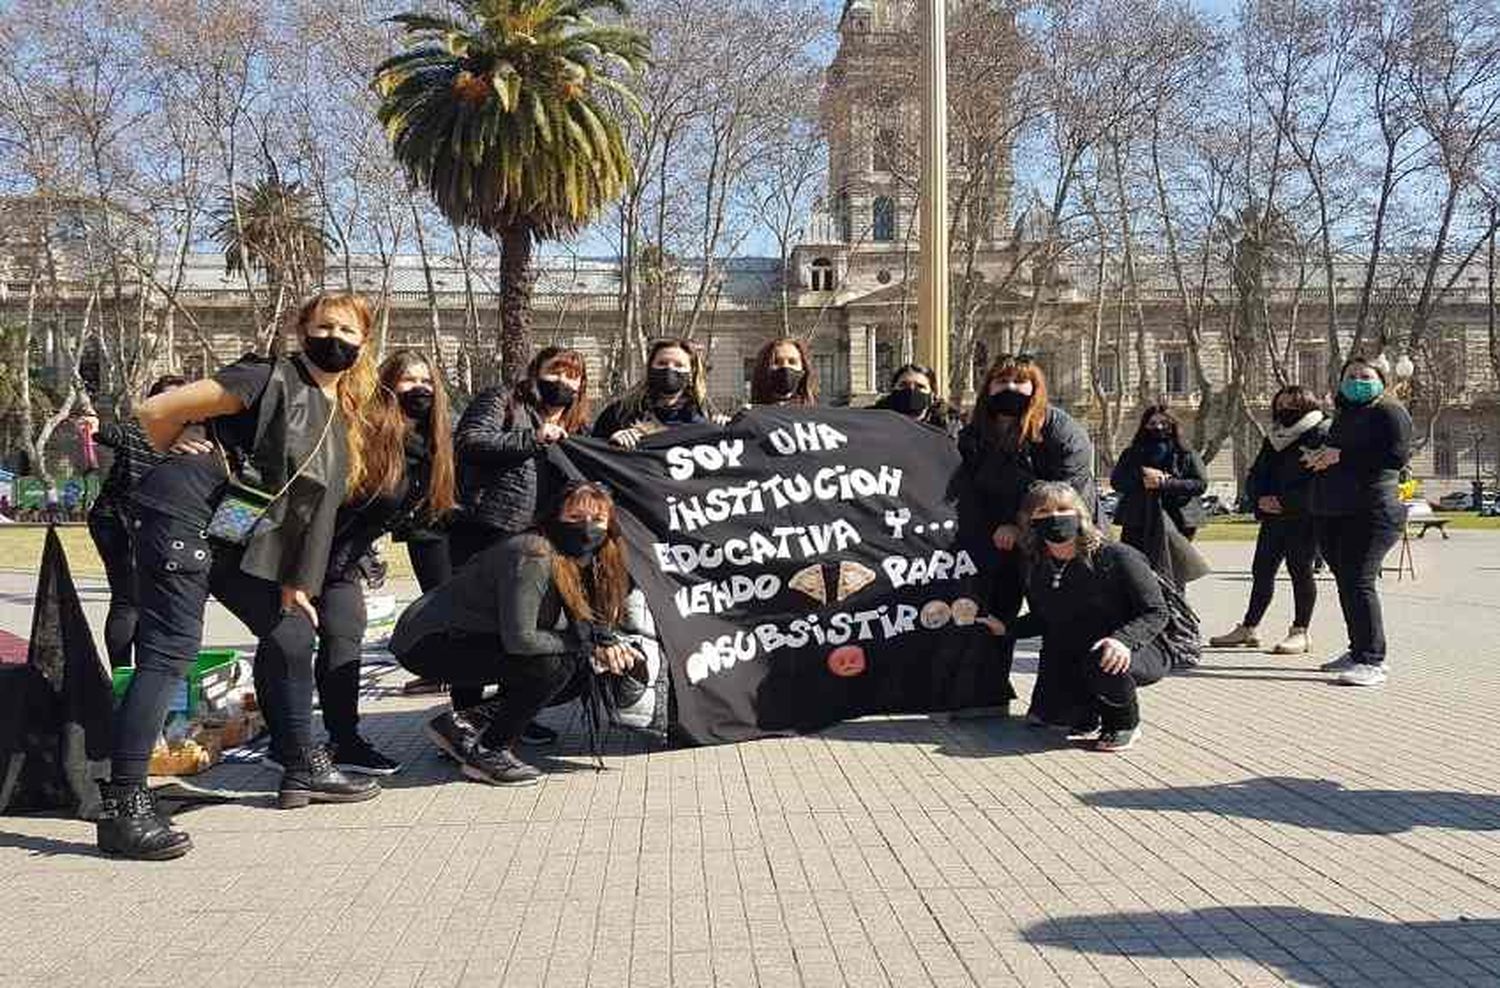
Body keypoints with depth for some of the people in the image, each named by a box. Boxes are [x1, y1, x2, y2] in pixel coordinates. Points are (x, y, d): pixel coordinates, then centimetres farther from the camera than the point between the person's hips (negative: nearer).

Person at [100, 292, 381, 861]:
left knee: (292, 634, 11)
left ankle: (302, 770, 26)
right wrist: (199, 463, 6)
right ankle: (122, 807, -8)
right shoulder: (272, 380, -9)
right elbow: (157, 412, -10)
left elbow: (316, 505, 18)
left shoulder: (342, 416, 15)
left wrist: (296, 581, 11)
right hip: (186, 515, -9)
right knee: (169, 654, -12)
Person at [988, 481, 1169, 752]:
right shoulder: (1036, 568, 0)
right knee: (1052, 714, -17)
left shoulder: (1117, 558, -16)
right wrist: (1006, 629, 0)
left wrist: (1124, 639, -34)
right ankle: (1090, 714, 22)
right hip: (1069, 656, 5)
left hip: (1132, 652, -5)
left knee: (1103, 665, -38)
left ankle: (1125, 725, -4)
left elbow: (1155, 613, -16)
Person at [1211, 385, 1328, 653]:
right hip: (1273, 517, 7)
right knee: (1261, 570, 9)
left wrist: (1285, 501, -19)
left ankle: (1300, 632, 5)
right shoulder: (1273, 439, 17)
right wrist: (1261, 498, -5)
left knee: (1300, 570, -3)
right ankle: (1249, 628, 16)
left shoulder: (1321, 435, -6)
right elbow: (1255, 476, 17)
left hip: (1304, 518, -7)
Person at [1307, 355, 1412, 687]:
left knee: (1359, 582, -15)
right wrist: (1316, 457, 9)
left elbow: (1397, 455, -15)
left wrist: (1341, 456, -15)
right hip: (1331, 512, 9)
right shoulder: (1343, 415, 23)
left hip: (1370, 512, -9)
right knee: (1345, 582, 12)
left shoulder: (1389, 411, -2)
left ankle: (1372, 662, -12)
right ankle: (1358, 651, 22)